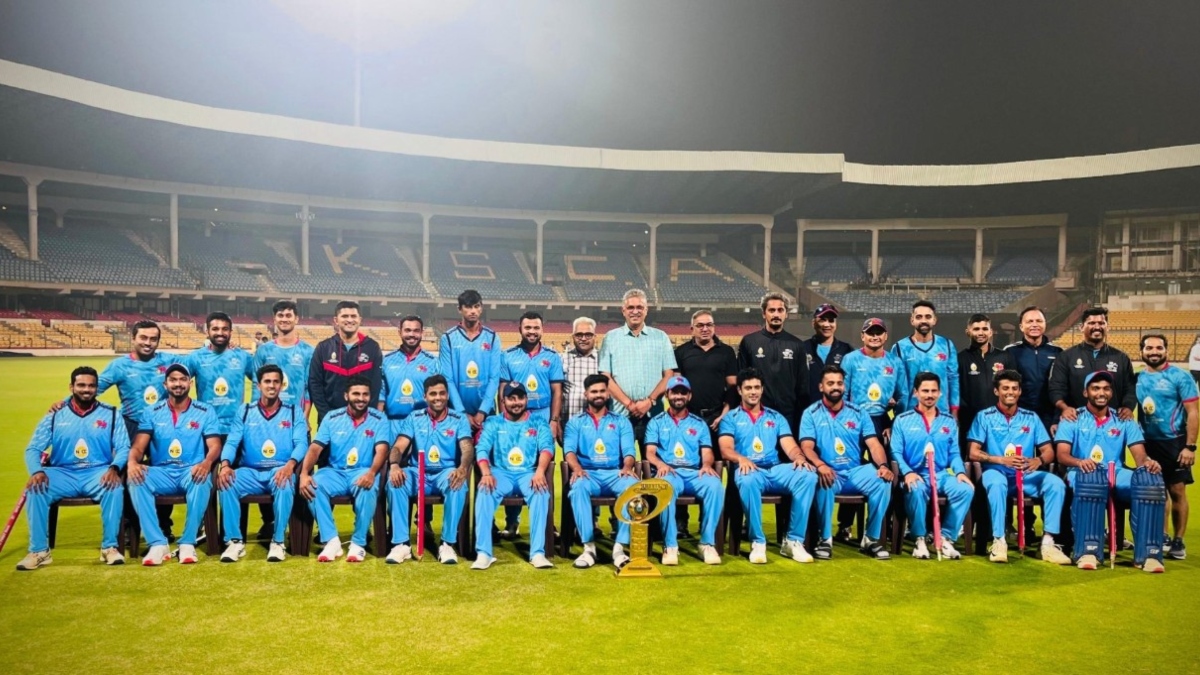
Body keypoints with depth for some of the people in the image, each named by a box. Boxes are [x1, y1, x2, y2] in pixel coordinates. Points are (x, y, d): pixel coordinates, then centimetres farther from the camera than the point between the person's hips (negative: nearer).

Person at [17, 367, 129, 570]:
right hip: (63, 473, 2)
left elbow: (123, 448, -3)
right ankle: (39, 551, -15)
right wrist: (37, 471, -19)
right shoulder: (55, 415, 9)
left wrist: (114, 468, -25)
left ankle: (109, 547, -19)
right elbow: (33, 449, 3)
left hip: (98, 473, -2)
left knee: (115, 488, -33)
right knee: (35, 489, -27)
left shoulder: (110, 414, 6)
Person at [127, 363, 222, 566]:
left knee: (202, 480, -37)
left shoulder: (205, 412, 8)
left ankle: (187, 543, -27)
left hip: (192, 471, -2)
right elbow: (139, 446, 3)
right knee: (136, 480, -30)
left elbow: (214, 446, -3)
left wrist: (206, 463, -27)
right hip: (161, 472, 2)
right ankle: (157, 543, -28)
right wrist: (132, 461, -22)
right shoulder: (152, 413, 13)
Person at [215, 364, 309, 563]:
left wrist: (290, 465, -26)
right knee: (226, 483, -29)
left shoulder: (294, 412, 9)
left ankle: (277, 541, -21)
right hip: (250, 471, 2)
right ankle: (235, 541, -18)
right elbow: (231, 442, 3)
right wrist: (225, 464, -19)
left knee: (285, 485, -36)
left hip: (280, 471, -2)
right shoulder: (245, 411, 14)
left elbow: (301, 443, -4)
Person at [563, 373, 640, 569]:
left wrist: (627, 467, -19)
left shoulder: (621, 421, 19)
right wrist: (577, 468, -22)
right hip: (588, 474, 0)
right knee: (578, 487, -37)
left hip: (615, 474, 1)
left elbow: (628, 451, 5)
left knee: (632, 486, -34)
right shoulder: (575, 422, 17)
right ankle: (588, 546, -31)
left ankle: (619, 546, -32)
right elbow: (569, 450, 1)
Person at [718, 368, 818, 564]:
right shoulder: (731, 418, 13)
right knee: (747, 480, -40)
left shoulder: (776, 417, 22)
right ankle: (758, 542, -23)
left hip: (776, 470, 3)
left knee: (808, 475, -27)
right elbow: (726, 450, -3)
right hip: (749, 470, -3)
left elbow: (790, 446, 10)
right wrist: (741, 458, -26)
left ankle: (793, 541, -19)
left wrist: (799, 457, -15)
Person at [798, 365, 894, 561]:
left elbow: (874, 444, 1)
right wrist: (820, 465, -31)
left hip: (856, 472, 3)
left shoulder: (858, 413, 9)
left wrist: (882, 465, -20)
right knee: (823, 482, -37)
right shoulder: (811, 414, 2)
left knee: (882, 482, -25)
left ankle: (871, 539, -10)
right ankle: (825, 539, -18)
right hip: (829, 473, -3)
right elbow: (807, 447, -9)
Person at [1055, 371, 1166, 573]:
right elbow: (1061, 455, -3)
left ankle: (1147, 552, -27)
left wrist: (1148, 462, -20)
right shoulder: (1072, 420, 11)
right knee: (1090, 477, -40)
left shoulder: (1125, 422, 20)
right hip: (1083, 474, -3)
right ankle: (1088, 551, -39)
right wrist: (1079, 462, -26)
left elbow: (1140, 455, 5)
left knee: (1151, 477, -30)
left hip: (1117, 475, 3)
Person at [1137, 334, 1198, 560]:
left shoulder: (1180, 376, -5)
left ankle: (1178, 541, 10)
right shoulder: (1138, 378, 5)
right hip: (1149, 443, 3)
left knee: (1177, 491, 0)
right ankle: (1162, 537, 21)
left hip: (1174, 442, -3)